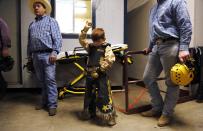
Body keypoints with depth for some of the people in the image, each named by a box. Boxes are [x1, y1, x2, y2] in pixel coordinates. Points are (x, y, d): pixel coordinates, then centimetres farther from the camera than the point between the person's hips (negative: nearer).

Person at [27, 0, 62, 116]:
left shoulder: (51, 21, 4)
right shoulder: (32, 24, 22)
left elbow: (58, 38, -7)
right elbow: (29, 42, 22)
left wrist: (54, 52, -17)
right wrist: (29, 56, 19)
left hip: (48, 55, -6)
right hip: (36, 56, 6)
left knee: (50, 80, -8)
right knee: (42, 81, 12)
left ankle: (52, 105, -3)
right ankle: (44, 101, 23)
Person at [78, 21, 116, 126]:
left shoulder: (107, 48, -5)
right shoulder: (90, 47, 12)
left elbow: (110, 60, -16)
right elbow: (81, 40, 11)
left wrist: (100, 68, -18)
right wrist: (85, 29, 1)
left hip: (101, 75, -6)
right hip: (90, 74, 6)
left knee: (103, 95, -5)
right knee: (89, 94, 17)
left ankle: (107, 116, 6)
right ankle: (89, 113, 35)